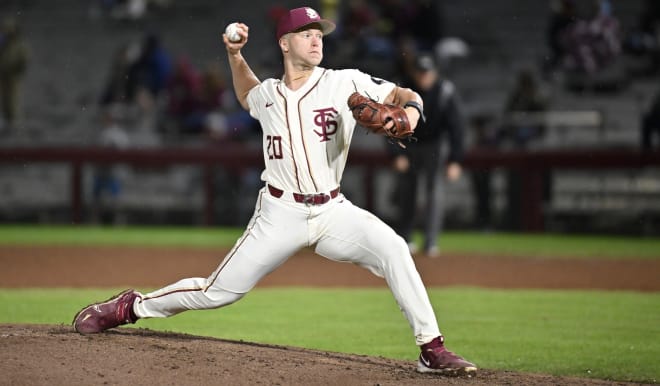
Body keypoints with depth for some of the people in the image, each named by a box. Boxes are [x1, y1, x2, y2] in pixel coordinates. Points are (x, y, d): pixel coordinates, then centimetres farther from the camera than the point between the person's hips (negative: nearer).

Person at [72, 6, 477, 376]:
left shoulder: (345, 83, -4)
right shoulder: (267, 94, 5)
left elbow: (407, 96, -6)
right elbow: (247, 96, 31)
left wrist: (408, 114, -28)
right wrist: (234, 54, 17)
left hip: (333, 212, -1)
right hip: (280, 213, 1)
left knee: (392, 247, -27)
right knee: (218, 291, 0)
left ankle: (432, 349, -22)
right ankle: (131, 306, 24)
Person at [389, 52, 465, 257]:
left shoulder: (446, 92, -21)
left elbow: (456, 126, -21)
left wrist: (454, 161, -27)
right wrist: (398, 155, -25)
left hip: (433, 145, -1)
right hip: (407, 146, 1)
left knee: (435, 190, -12)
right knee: (406, 192, 3)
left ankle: (431, 242, -13)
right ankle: (405, 238, 19)